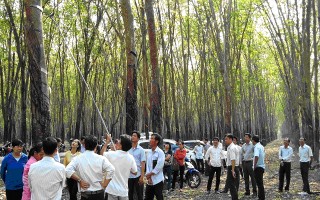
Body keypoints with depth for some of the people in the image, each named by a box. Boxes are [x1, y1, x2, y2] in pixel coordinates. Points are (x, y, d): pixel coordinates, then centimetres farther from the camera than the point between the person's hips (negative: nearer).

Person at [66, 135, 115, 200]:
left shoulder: (78, 158, -5)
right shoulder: (101, 159, -8)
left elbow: (68, 170, -17)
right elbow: (111, 169, -19)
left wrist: (79, 180, -9)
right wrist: (104, 184, -10)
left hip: (85, 194, 0)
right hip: (99, 194, 0)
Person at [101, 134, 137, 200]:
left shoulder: (111, 154, -13)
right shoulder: (130, 158, -7)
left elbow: (102, 153, 9)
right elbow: (135, 172, 5)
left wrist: (107, 141, 14)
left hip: (111, 190, -2)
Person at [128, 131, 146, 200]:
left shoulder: (141, 150, -3)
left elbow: (143, 164, -6)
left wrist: (142, 176, -12)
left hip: (138, 175, -3)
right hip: (129, 176, 3)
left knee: (139, 194, 7)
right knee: (130, 194, 14)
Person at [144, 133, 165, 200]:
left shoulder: (160, 152, -9)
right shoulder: (149, 153, 10)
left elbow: (159, 166, -16)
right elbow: (148, 166, 5)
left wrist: (149, 174, -9)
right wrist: (148, 177, -7)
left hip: (158, 181, -6)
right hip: (150, 181, 6)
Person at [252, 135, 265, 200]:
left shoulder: (257, 147, -17)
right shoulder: (261, 146, 13)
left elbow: (256, 157, -30)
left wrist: (254, 166, -23)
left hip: (258, 167, -9)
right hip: (262, 166, 10)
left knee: (259, 184, -5)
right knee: (260, 183, 17)